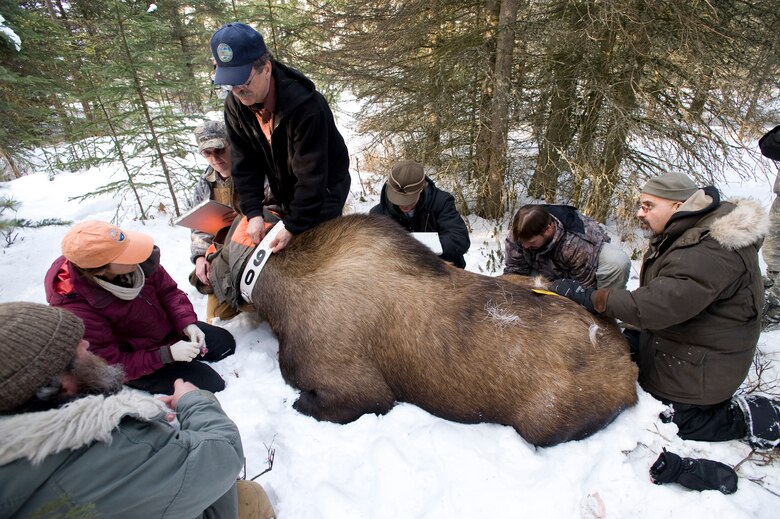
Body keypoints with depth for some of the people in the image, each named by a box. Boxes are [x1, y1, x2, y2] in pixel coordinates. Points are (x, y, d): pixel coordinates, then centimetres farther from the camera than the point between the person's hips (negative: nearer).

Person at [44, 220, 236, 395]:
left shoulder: (134, 260, -24)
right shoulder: (76, 310, -35)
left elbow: (167, 291, -6)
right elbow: (112, 365, -26)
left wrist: (187, 323, -20)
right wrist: (167, 355, -31)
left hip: (167, 328, 6)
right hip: (132, 361, -5)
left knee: (224, 343, 9)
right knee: (208, 384, -11)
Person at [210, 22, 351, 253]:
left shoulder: (305, 105, -33)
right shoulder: (235, 106, -11)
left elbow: (311, 175, -32)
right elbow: (245, 165, -8)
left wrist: (294, 226, -31)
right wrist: (253, 212, -18)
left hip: (324, 189, -6)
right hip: (284, 194, 6)